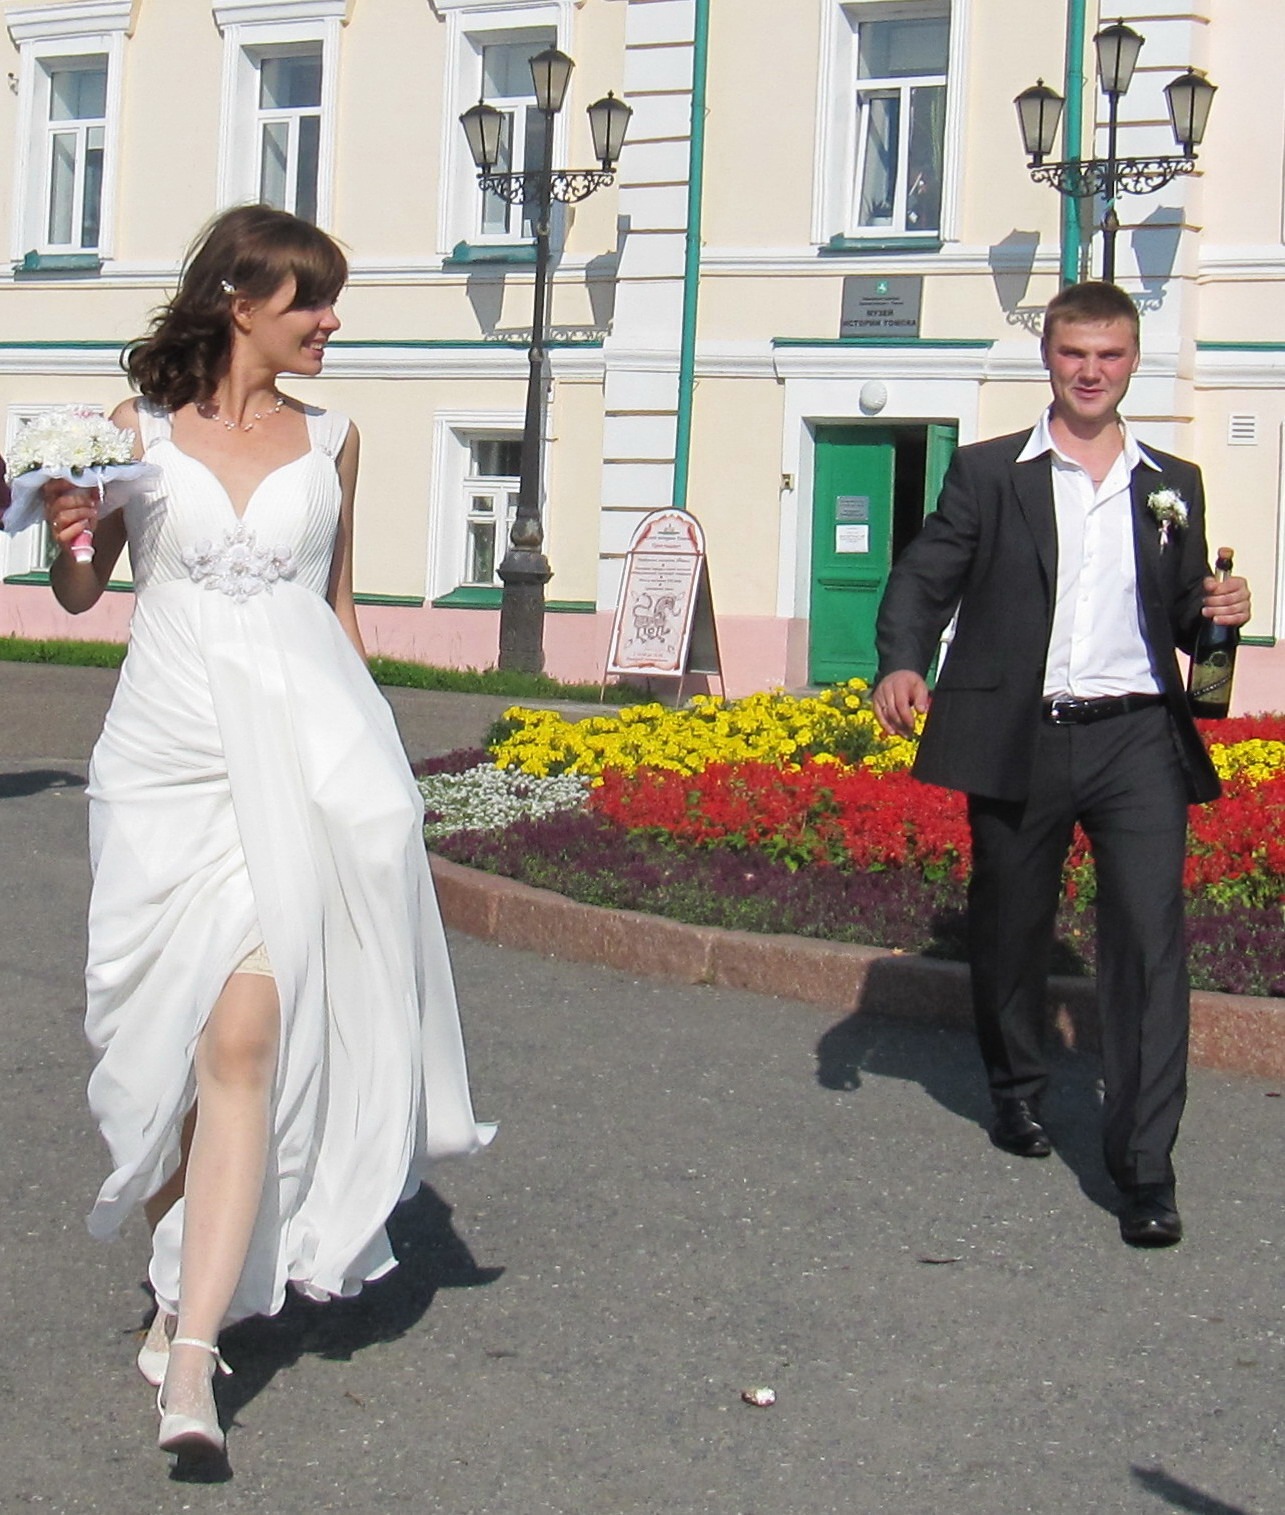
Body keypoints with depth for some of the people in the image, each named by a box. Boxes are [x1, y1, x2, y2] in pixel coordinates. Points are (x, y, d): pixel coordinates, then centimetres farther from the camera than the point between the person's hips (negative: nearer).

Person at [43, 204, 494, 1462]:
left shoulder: (328, 441, 9)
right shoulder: (135, 428, 5)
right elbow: (80, 593, 12)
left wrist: (362, 745, 20)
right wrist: (70, 537, -10)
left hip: (300, 756, 0)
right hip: (168, 751, 0)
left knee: (247, 1042, -11)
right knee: (176, 1038, 6)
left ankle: (192, 1355, -13)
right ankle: (186, 1278, 29)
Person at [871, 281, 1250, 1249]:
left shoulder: (1173, 487, 15)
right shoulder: (987, 474, 7)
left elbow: (1181, 619, 20)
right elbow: (924, 580, 2)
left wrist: (1215, 613, -3)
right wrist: (902, 663, -17)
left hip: (1137, 739, 1)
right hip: (1019, 739, 0)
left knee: (1151, 936, -10)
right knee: (1009, 929, 12)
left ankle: (1145, 1165, -7)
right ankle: (1018, 1090, 39)